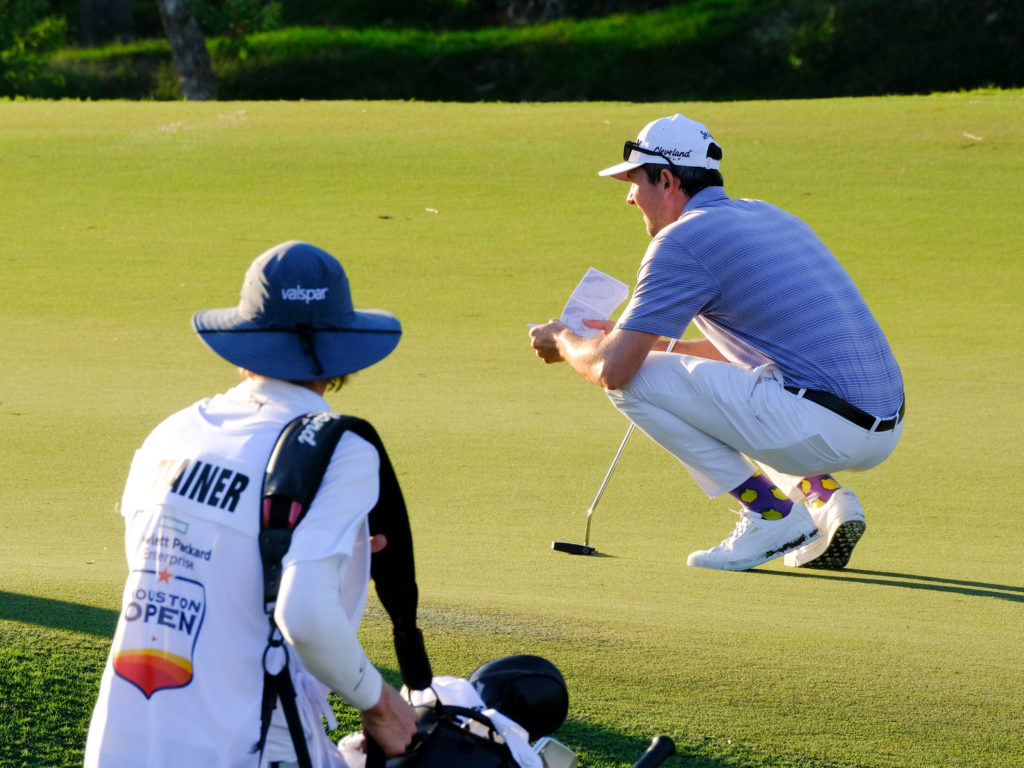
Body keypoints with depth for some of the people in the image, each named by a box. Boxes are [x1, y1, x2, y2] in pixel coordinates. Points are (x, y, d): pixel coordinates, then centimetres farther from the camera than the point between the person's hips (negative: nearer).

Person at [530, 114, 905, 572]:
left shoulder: (681, 240, -5)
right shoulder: (769, 217, 22)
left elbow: (613, 370, -8)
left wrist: (562, 341, 14)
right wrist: (633, 340, 35)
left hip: (822, 429, -9)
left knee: (634, 381, -2)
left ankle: (770, 514, -1)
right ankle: (826, 498, 11)